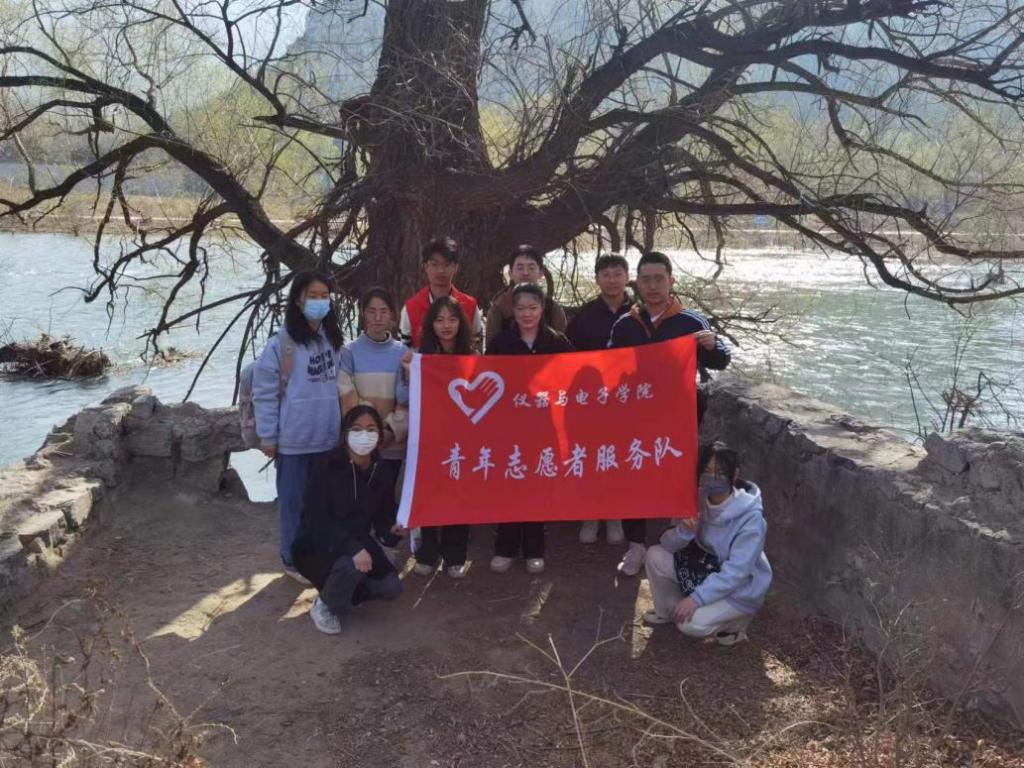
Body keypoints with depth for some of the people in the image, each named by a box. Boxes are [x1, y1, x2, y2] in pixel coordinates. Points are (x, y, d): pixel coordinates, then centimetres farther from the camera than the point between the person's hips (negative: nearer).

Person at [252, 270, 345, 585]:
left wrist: (343, 424, 13)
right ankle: (294, 560, 19)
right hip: (294, 439, -5)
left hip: (328, 437, 5)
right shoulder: (282, 343, -11)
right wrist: (267, 436, -7)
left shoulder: (334, 339, 6)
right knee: (295, 502, 6)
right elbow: (264, 392, -8)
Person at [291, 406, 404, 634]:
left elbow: (384, 512, 9)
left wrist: (394, 525, -17)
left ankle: (340, 590, 17)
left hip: (357, 541, 6)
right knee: (350, 565, -35)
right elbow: (316, 518, -25)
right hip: (316, 544, -5)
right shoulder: (325, 464, -19)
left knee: (390, 588, -11)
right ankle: (325, 606, -3)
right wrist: (352, 548, -36)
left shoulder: (383, 471, -3)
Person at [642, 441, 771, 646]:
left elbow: (736, 572, -30)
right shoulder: (699, 501, -10)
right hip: (707, 570, 6)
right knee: (655, 555, -11)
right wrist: (685, 531, -31)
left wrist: (697, 598, -33)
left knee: (690, 623, -26)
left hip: (740, 589, -6)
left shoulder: (750, 517, -28)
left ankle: (734, 621, 4)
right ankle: (669, 611, 13)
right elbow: (668, 544, -9)